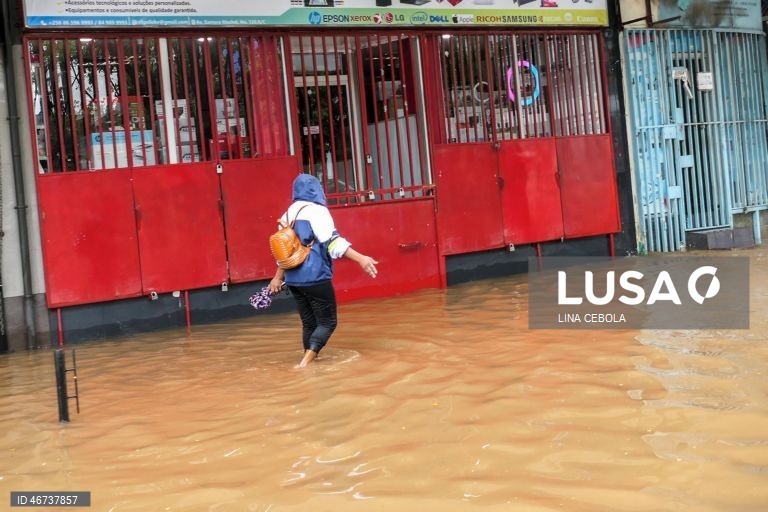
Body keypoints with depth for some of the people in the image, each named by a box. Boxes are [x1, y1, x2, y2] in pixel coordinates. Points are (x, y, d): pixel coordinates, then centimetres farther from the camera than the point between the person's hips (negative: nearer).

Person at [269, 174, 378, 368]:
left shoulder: (288, 214, 13)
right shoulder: (316, 210, -9)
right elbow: (332, 241, -20)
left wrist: (278, 277, 30)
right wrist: (360, 258, -27)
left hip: (293, 278, 7)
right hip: (314, 277, -7)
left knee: (309, 323, 16)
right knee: (327, 322, -2)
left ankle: (308, 359, 19)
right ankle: (306, 361, -18)